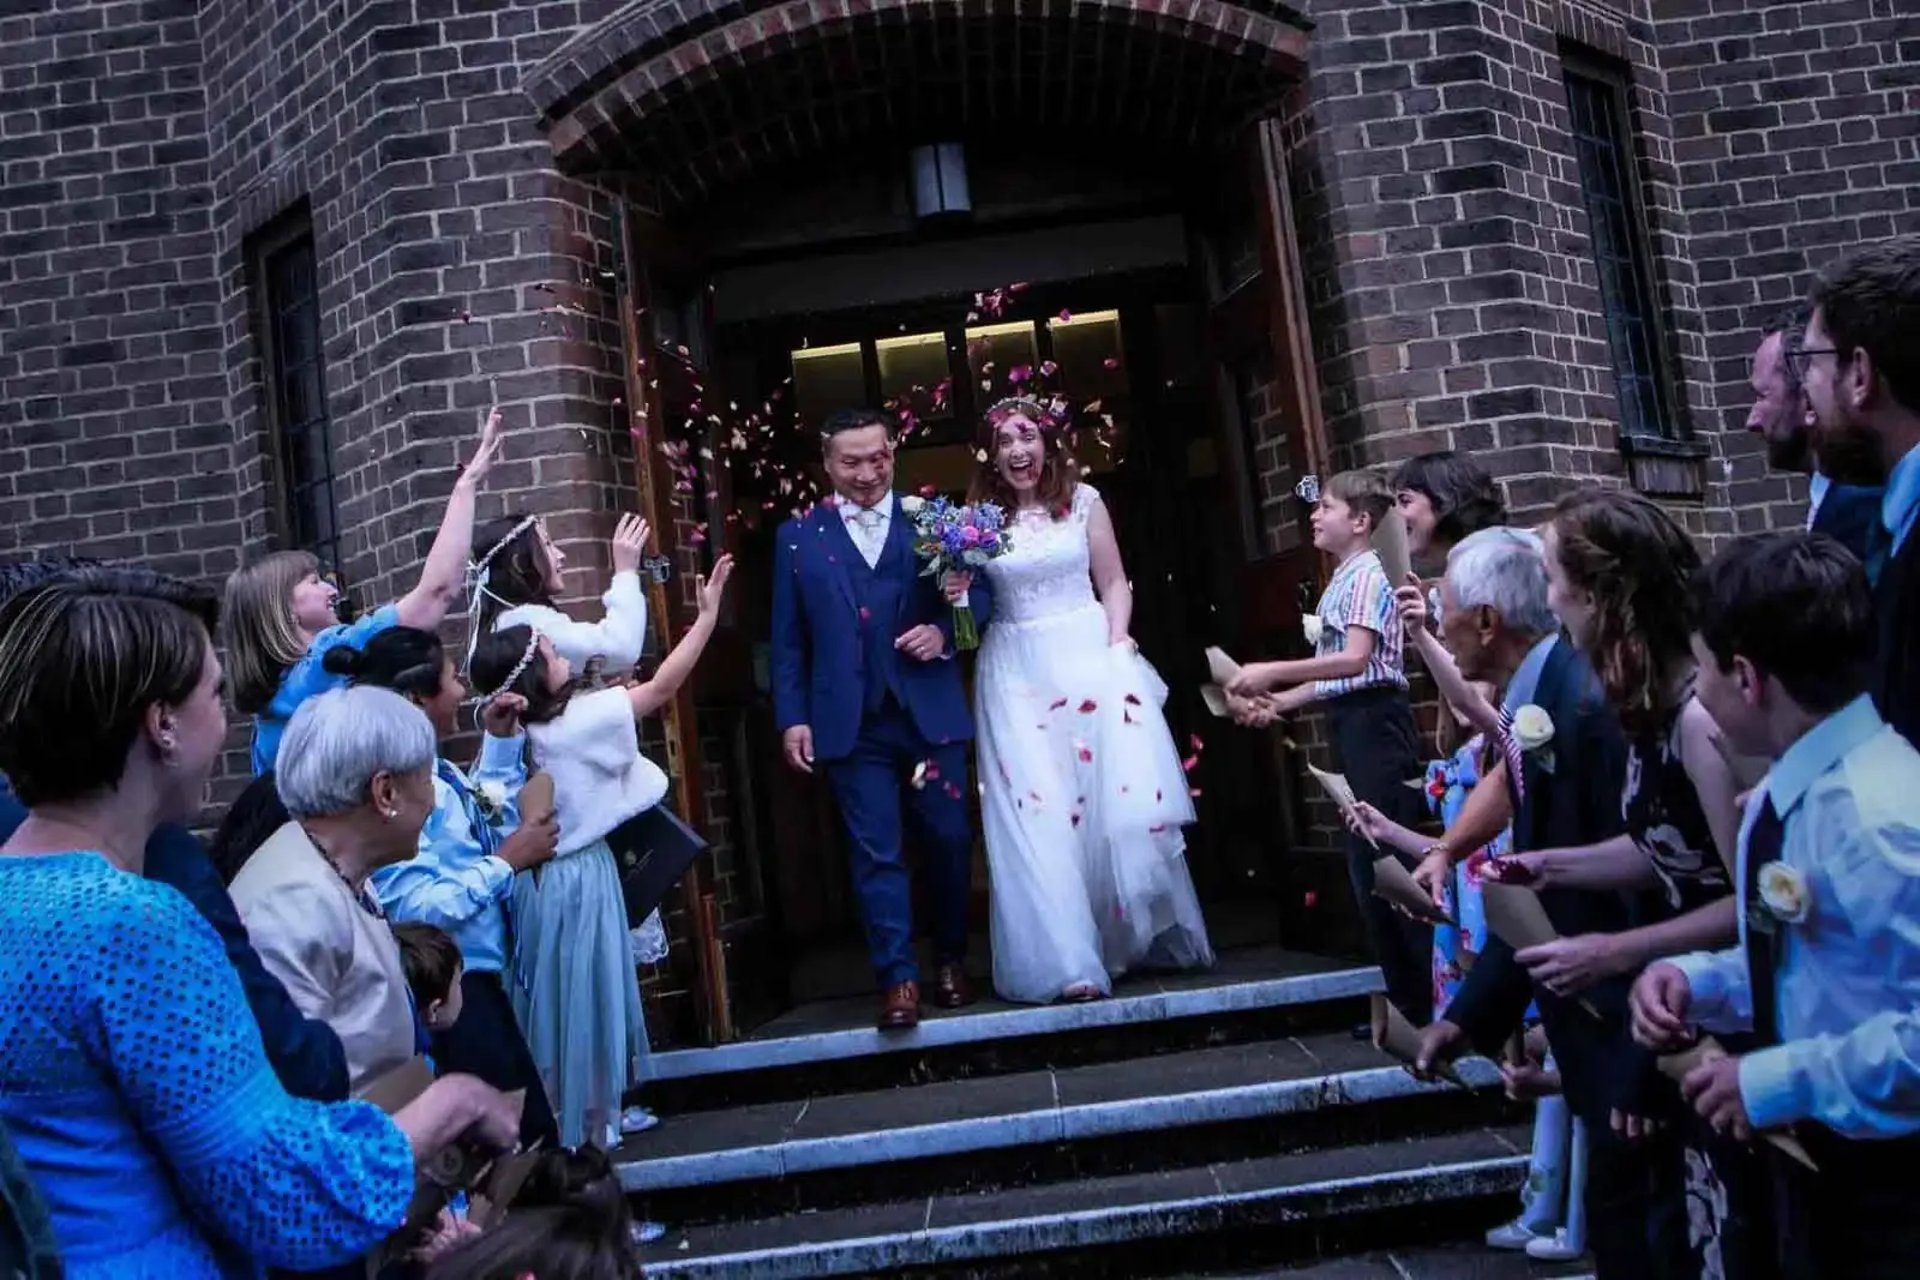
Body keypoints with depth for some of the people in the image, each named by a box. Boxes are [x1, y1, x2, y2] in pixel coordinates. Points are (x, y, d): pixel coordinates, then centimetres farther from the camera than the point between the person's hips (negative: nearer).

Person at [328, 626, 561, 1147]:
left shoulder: (436, 771, 7)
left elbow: (491, 830, 24)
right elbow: (414, 909, -30)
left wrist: (502, 740, 17)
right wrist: (507, 862, -20)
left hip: (476, 985, 10)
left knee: (536, 1135, 19)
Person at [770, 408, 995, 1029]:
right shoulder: (797, 536, 7)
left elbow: (982, 592, 5)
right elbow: (787, 639, 7)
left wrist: (944, 630, -14)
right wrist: (792, 717, 0)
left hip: (931, 713, 1)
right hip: (851, 723, 0)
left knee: (950, 839, 9)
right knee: (875, 852, -1)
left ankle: (951, 960, 27)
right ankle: (898, 978, 6)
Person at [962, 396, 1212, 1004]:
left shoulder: (1083, 501, 4)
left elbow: (1113, 582, 6)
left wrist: (1118, 647, -6)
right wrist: (959, 595, -12)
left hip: (1091, 656, 0)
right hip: (1016, 673, 0)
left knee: (1121, 803, -2)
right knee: (1039, 816, -5)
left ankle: (1136, 936, 18)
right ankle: (1068, 961, -2)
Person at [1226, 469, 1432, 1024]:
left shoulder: (1366, 575, -10)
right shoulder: (1341, 580, 16)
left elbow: (1356, 658, -21)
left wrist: (1270, 672, -20)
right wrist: (1279, 701, 12)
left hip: (1374, 720, -10)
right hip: (1350, 724, 10)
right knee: (1366, 860, 13)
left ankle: (1432, 999, 2)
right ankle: (1409, 999, 22)